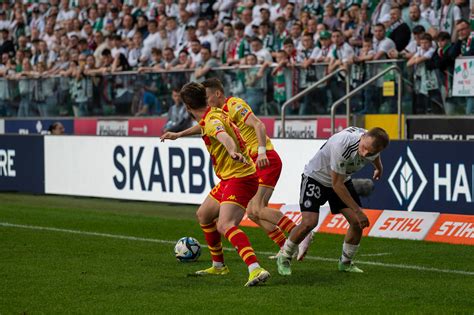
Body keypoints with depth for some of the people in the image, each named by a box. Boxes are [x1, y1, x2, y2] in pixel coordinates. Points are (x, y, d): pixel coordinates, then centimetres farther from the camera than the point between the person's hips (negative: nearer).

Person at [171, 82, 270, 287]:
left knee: (225, 226, -28)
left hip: (240, 179, -11)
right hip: (228, 178, 11)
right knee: (203, 215, 25)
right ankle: (218, 266, 38)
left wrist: (232, 151, -63)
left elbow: (223, 135, -42)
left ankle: (256, 270, -43)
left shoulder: (212, 120, -19)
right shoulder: (214, 114, 12)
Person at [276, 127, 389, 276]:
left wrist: (379, 167, 34)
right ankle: (284, 258, 2)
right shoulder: (342, 145, -41)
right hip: (316, 176, -6)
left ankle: (345, 263, 17)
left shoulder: (373, 143, -19)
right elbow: (336, 185, -31)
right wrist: (358, 211, -29)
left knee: (357, 222, -6)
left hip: (342, 178, 6)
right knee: (309, 222, -21)